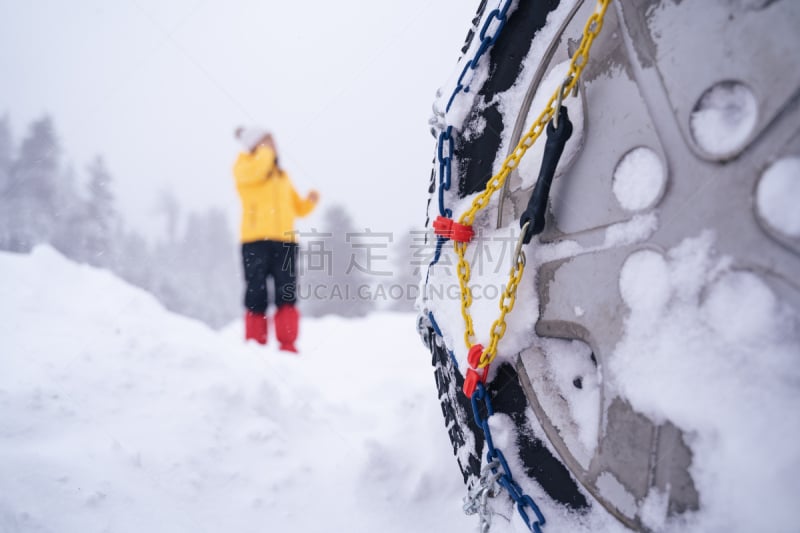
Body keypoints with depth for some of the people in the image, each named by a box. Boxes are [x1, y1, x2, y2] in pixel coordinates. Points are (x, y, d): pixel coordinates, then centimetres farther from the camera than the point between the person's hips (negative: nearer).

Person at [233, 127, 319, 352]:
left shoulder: (281, 175, 25)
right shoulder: (244, 166, 9)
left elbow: (296, 207, 25)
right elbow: (256, 170, -17)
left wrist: (310, 201, 5)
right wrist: (266, 149, 0)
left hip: (285, 241, 5)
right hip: (256, 241, -4)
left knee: (287, 295, -3)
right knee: (257, 296, -3)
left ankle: (287, 345, 1)